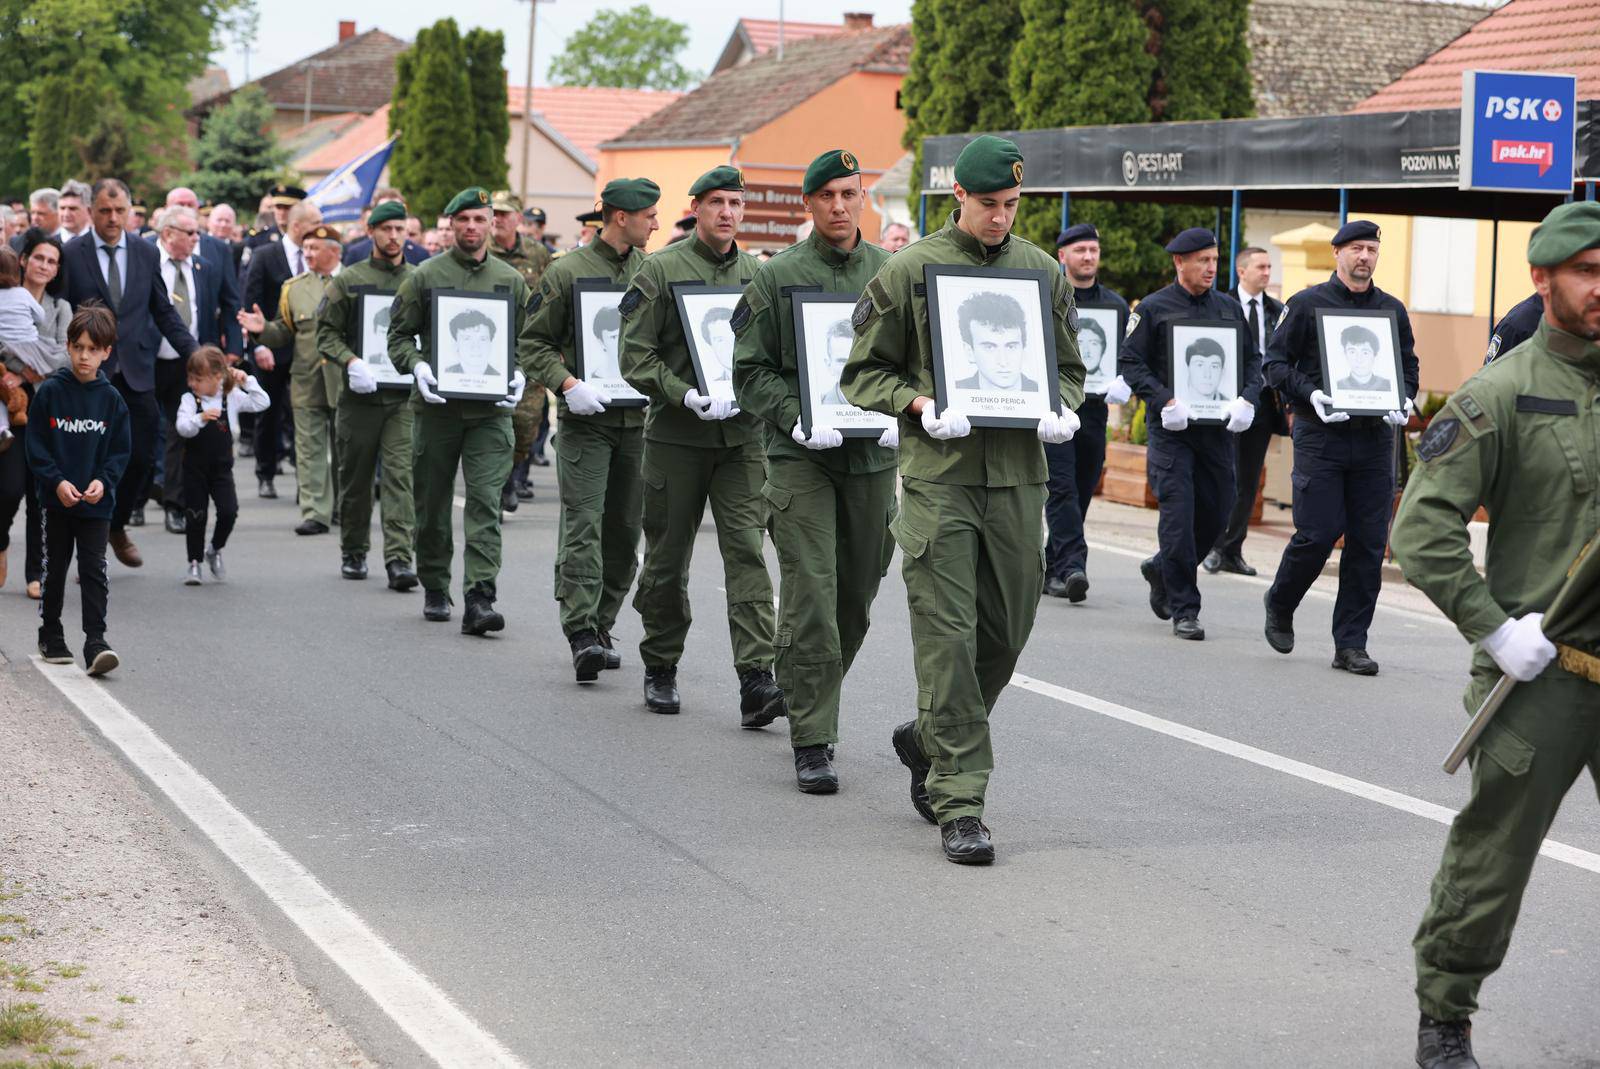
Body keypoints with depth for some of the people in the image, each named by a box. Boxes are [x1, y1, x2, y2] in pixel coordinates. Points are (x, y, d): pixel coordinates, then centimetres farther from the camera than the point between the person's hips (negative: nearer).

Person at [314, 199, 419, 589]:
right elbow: (327, 332, 3)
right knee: (356, 477, 9)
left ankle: (399, 558, -15)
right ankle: (353, 552, 24)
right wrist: (351, 362, -14)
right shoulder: (349, 280, 4)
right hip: (361, 393, 0)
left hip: (405, 395, 0)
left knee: (401, 475, -10)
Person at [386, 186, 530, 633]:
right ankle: (435, 590, 26)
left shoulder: (511, 280, 9)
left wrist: (519, 374, -4)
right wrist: (417, 367, -13)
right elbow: (399, 335, 5)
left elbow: (527, 340, 14)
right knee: (432, 502, 9)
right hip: (436, 407, 0)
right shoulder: (424, 276, 3)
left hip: (490, 409, 0)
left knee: (485, 501, -10)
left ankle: (479, 600, -16)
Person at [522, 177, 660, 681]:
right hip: (586, 418, -5)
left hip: (640, 417, 5)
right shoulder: (567, 272, -1)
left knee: (626, 527, 8)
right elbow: (536, 341, 1)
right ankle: (581, 633, -15)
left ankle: (602, 626, 19)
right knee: (583, 522, -11)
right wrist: (568, 383, -14)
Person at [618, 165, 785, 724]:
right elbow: (635, 354, -6)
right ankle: (660, 668, 24)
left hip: (742, 437, 2)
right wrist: (687, 396, -18)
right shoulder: (662, 270, -2)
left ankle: (756, 680, -13)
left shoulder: (758, 274, 9)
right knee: (667, 558, 8)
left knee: (747, 551, -9)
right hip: (676, 435, -2)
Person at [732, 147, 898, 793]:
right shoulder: (777, 277, 0)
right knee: (810, 599, -9)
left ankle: (815, 699, 35)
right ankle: (812, 741, -5)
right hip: (800, 456, -3)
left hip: (873, 457, 3)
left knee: (855, 601, 13)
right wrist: (798, 418, -14)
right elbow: (751, 370, 0)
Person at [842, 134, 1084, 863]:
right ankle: (958, 802, -3)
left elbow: (1069, 366, 20)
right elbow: (864, 372, 4)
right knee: (947, 637, -7)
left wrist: (1063, 410, -2)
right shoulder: (909, 270, 0)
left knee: (1008, 631, 9)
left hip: (1018, 475, 4)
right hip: (938, 476, -4)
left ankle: (930, 740, 35)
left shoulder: (1042, 271, 10)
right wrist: (921, 406, -13)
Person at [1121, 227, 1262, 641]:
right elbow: (1130, 362, -5)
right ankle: (1184, 610, -2)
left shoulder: (1229, 308, 12)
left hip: (1218, 425, 5)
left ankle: (1161, 569, 33)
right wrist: (1166, 402, -17)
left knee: (1216, 513, 7)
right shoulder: (1154, 308, -1)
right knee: (1179, 513, -9)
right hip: (1170, 429, -5)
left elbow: (1252, 358, 16)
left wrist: (1247, 400, -2)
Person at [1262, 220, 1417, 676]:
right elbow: (1275, 362, 0)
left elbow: (1408, 367, 20)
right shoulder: (1307, 305, 1)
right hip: (1320, 434, -4)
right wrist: (1310, 394, -16)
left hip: (1375, 438, 4)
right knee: (1317, 534, -8)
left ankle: (1351, 643, 7)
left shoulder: (1392, 310, 13)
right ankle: (1280, 603, 22)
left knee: (1369, 543, 0)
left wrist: (1403, 401, 0)